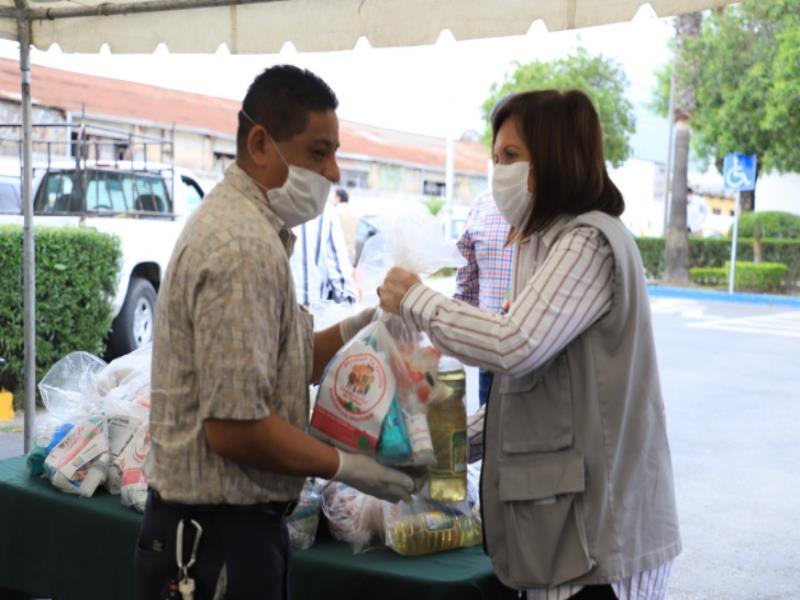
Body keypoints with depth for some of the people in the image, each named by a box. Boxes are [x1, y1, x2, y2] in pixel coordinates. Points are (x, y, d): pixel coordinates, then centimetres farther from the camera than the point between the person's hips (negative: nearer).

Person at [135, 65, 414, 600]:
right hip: (219, 536, -10)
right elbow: (235, 428, -26)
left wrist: (357, 330, 2)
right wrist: (348, 467, -14)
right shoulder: (245, 246, -22)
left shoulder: (238, 221, 10)